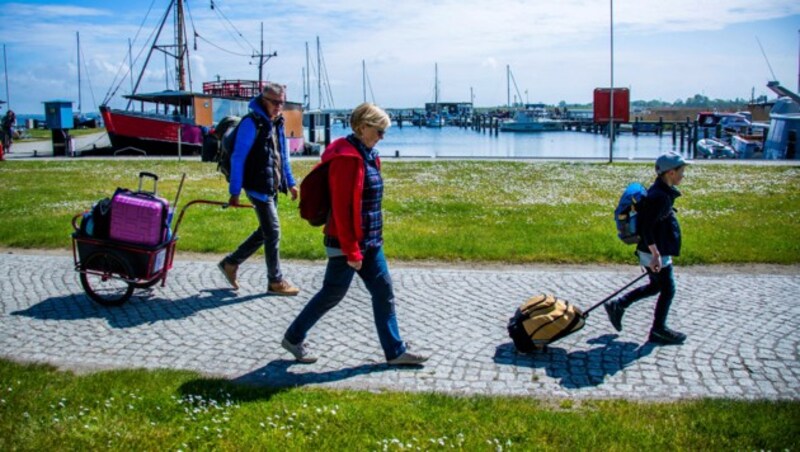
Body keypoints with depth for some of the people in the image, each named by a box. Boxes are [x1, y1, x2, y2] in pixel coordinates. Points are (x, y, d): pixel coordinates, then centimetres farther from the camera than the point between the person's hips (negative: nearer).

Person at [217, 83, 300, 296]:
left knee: (265, 231, 15)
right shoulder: (251, 123, -14)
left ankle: (231, 263, 28)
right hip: (258, 186, -9)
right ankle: (275, 282, 8)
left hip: (272, 186, 9)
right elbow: (238, 158, -15)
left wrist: (290, 182, 20)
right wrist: (235, 191, -17)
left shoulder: (276, 123, 13)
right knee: (273, 232, -4)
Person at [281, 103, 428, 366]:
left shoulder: (366, 155, 10)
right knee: (332, 294, 5)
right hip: (347, 244, -9)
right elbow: (341, 208, -22)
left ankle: (395, 351, 18)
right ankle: (293, 338, 24)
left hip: (370, 242, 9)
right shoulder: (346, 157, -20)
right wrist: (351, 251, -20)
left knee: (384, 293, 10)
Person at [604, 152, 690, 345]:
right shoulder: (659, 196, -23)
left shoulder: (662, 192, 10)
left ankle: (618, 305, 24)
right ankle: (658, 331, 15)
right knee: (668, 289, 2)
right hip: (654, 251, -10)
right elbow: (646, 227, -26)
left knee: (656, 286, 21)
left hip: (658, 249, 10)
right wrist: (656, 255, -27)